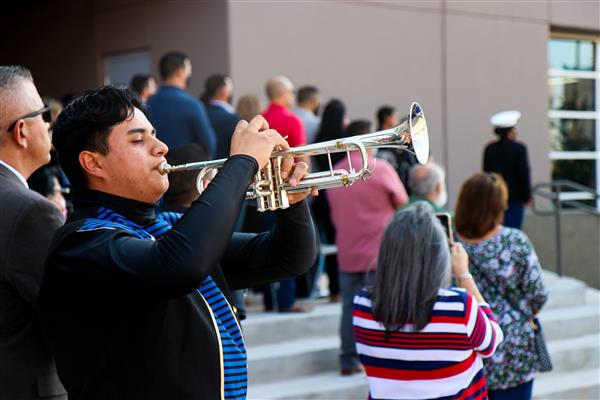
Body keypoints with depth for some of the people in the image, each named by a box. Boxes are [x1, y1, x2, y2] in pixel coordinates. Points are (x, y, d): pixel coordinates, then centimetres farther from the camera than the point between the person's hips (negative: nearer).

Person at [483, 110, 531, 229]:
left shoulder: (489, 148, 3)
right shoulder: (519, 149, -11)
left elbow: (486, 172, 7)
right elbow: (524, 174, -9)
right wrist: (526, 196, 0)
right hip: (515, 197, -5)